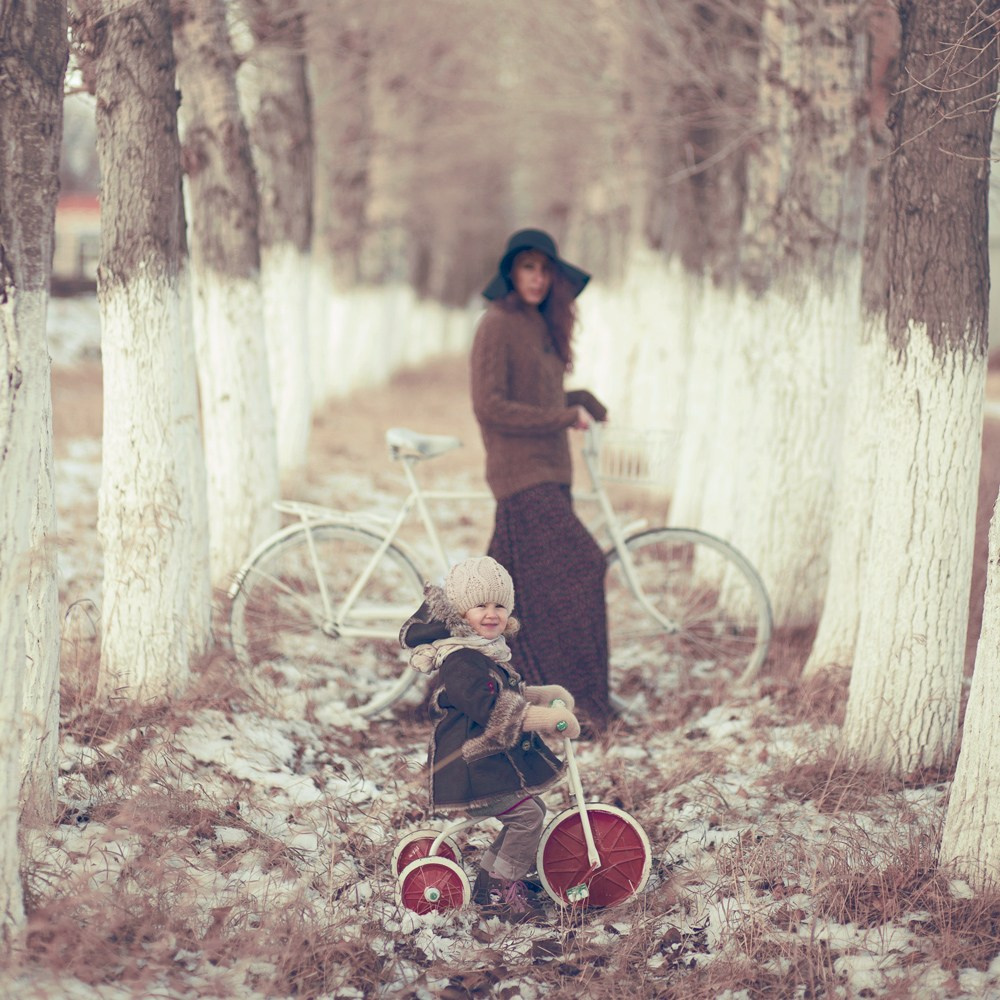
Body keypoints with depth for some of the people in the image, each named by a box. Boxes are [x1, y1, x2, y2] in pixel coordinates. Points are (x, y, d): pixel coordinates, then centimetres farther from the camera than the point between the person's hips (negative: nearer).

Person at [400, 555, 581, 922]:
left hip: (493, 761, 11)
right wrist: (553, 720, -26)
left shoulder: (487, 654, 15)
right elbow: (495, 711, -28)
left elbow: (510, 696, 30)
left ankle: (489, 884, 24)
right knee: (527, 813, -16)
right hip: (471, 765, -11)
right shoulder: (460, 661, -20)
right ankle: (501, 891, -5)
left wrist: (545, 694, 13)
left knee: (529, 812, 14)